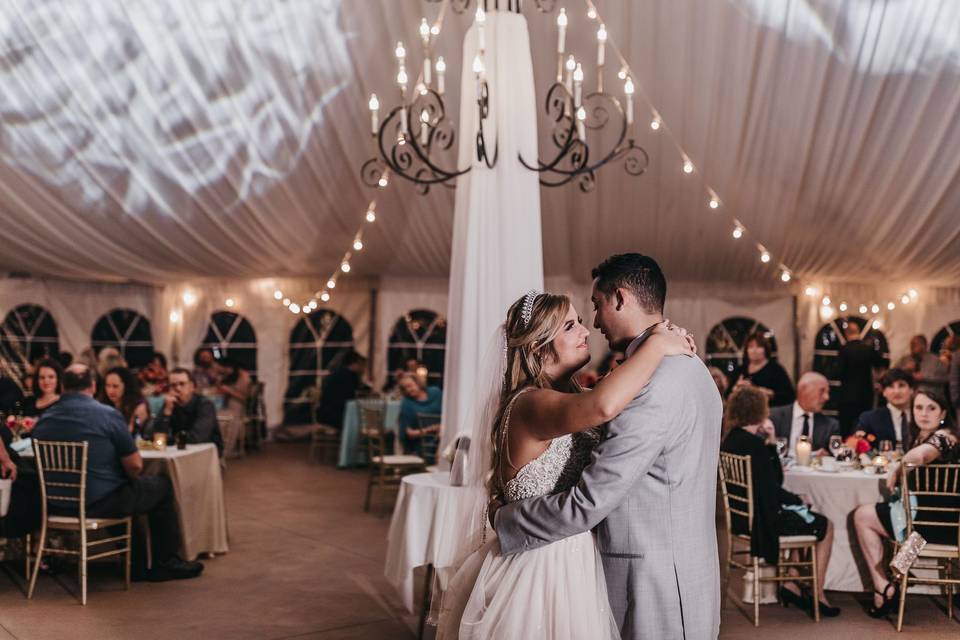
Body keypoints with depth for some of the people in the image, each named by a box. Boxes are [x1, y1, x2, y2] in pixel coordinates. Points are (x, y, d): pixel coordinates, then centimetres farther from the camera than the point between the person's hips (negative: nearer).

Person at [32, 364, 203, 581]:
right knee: (162, 486, 17)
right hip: (102, 503, -6)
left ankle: (137, 565, 35)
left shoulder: (43, 420, 2)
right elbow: (134, 466, -14)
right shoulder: (107, 415, -14)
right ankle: (166, 562, 23)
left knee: (127, 489, 33)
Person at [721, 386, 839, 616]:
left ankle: (790, 584, 24)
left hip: (743, 515, 9)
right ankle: (818, 595, 14)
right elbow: (773, 488, -18)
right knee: (825, 527, 9)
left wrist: (771, 443, 5)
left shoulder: (730, 440, 6)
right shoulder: (753, 444, -21)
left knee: (800, 514, 30)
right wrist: (799, 500, -1)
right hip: (762, 518, -9)